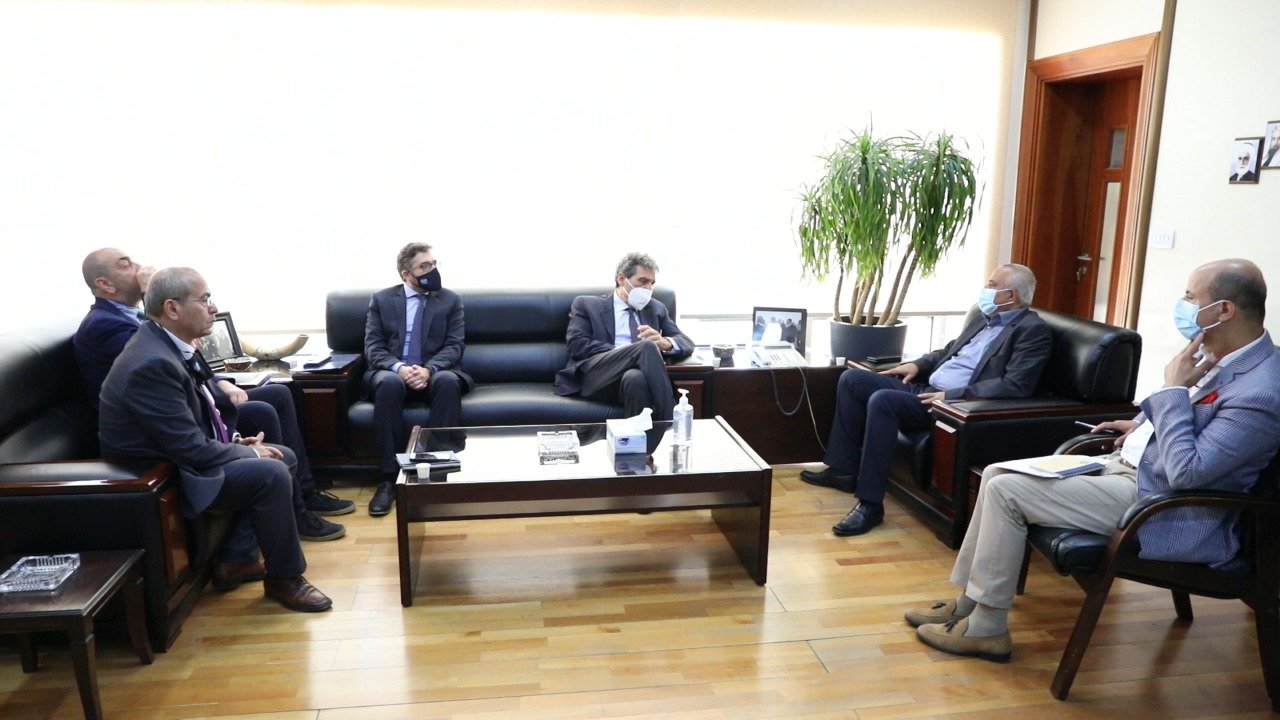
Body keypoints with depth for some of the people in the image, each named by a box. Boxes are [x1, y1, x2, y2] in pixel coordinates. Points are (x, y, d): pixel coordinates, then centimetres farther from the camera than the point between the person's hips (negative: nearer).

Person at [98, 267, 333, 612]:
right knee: (271, 474, -23)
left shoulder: (167, 342, 2)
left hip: (179, 455, 10)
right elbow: (192, 449, -26)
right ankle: (284, 579, -4)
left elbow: (201, 415, 15)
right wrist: (249, 453, -11)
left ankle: (236, 560, 12)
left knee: (284, 457, 8)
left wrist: (236, 441, 1)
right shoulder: (152, 363, -28)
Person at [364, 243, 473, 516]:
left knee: (448, 381, -36)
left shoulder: (451, 300, 9)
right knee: (389, 383, -36)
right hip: (392, 372, 0)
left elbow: (454, 346, -1)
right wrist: (399, 367, -21)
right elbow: (373, 347, 0)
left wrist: (428, 369, -22)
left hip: (434, 373, 0)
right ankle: (388, 477, -30)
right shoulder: (381, 299, 9)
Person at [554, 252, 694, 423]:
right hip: (596, 376, -2)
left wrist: (664, 343, -7)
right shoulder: (587, 304, 16)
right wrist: (619, 351, -11)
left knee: (635, 378, -38)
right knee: (647, 346, -31)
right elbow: (576, 345, 0)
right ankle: (668, 423, -33)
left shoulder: (656, 308, 27)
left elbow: (686, 343, 18)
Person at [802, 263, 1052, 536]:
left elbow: (1015, 386, -19)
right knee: (851, 379, 2)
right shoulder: (985, 317, 19)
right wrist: (917, 365, 12)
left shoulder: (1033, 330, -7)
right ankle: (844, 469, 7)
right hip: (925, 388, 10)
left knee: (882, 400, -32)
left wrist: (953, 395, -22)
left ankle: (870, 503, -26)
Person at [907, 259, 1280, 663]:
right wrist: (1143, 425, 10)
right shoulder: (1218, 355, 6)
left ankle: (986, 629, -3)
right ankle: (968, 603, 12)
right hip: (1128, 464, 10)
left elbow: (1186, 472, -28)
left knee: (1005, 491, -17)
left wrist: (1174, 388, -22)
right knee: (996, 475, 3)